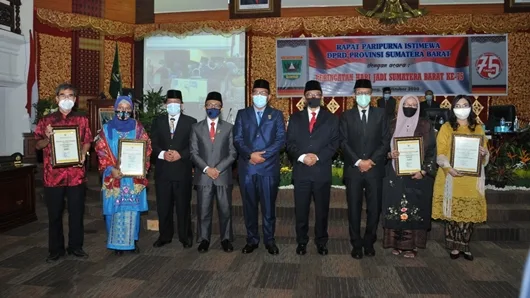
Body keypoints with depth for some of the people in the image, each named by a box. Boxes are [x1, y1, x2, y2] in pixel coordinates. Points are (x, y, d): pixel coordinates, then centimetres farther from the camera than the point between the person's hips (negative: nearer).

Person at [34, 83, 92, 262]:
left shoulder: (82, 120, 8)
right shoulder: (46, 120, 6)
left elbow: (87, 142, 10)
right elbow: (38, 145, 8)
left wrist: (83, 153, -10)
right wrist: (47, 138, -13)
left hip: (76, 174, 0)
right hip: (53, 175, 0)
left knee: (77, 212, 7)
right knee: (55, 213, 8)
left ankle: (76, 246, 21)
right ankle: (56, 249, 20)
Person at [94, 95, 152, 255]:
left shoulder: (138, 128, 5)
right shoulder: (107, 129, 3)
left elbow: (146, 149, 3)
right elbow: (101, 151, -1)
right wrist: (111, 169, -15)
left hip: (134, 176, 1)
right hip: (114, 176, -1)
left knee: (133, 208, 6)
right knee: (115, 209, 3)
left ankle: (133, 240, 19)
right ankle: (116, 242, 15)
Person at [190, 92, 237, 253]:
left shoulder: (228, 127, 7)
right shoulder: (196, 128, 9)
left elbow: (233, 153, 2)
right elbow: (193, 152, 3)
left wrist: (218, 169, -10)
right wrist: (206, 169, -10)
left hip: (223, 175, 0)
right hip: (203, 176, 1)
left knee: (225, 209, 4)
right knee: (203, 210, 4)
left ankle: (226, 239, 17)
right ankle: (204, 239, 16)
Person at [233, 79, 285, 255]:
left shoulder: (276, 115, 8)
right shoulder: (242, 114, 11)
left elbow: (281, 139, -3)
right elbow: (237, 139, 2)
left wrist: (264, 154, -14)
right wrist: (250, 154, -14)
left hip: (269, 167, -1)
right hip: (247, 167, 2)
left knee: (269, 206, 4)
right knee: (249, 206, 8)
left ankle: (269, 240, 17)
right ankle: (252, 240, 20)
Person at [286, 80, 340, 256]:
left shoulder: (331, 119, 9)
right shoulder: (295, 118, 11)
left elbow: (334, 143, -1)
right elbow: (290, 143, 2)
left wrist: (318, 156, -15)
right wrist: (302, 156, -15)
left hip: (322, 171, 0)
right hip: (301, 171, 1)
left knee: (322, 209, 7)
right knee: (301, 209, 6)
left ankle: (321, 242, 20)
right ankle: (302, 241, 19)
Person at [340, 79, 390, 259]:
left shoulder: (380, 114, 8)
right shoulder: (346, 116, 6)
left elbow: (385, 141, 2)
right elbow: (344, 143, -1)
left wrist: (371, 160, -10)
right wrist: (358, 162, -12)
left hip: (374, 169, 1)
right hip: (353, 169, 0)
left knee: (374, 208, 5)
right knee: (354, 209, 4)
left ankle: (369, 242, 22)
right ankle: (356, 244, 16)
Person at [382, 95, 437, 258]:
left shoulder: (425, 126, 2)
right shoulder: (393, 125, 7)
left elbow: (431, 150, 0)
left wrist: (424, 171, -11)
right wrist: (390, 154, -13)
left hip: (417, 175, -1)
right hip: (395, 175, 2)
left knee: (415, 209, 0)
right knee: (396, 208, 3)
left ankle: (412, 244, 9)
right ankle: (396, 242, 13)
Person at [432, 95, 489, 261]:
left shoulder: (478, 128, 13)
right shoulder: (446, 128, 4)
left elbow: (485, 156, 13)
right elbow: (440, 153, -3)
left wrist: (484, 153, -11)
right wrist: (449, 168, -20)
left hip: (472, 179, 2)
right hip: (451, 177, -2)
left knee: (470, 213, 1)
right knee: (452, 211, -1)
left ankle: (464, 246, 14)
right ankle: (454, 246, 11)